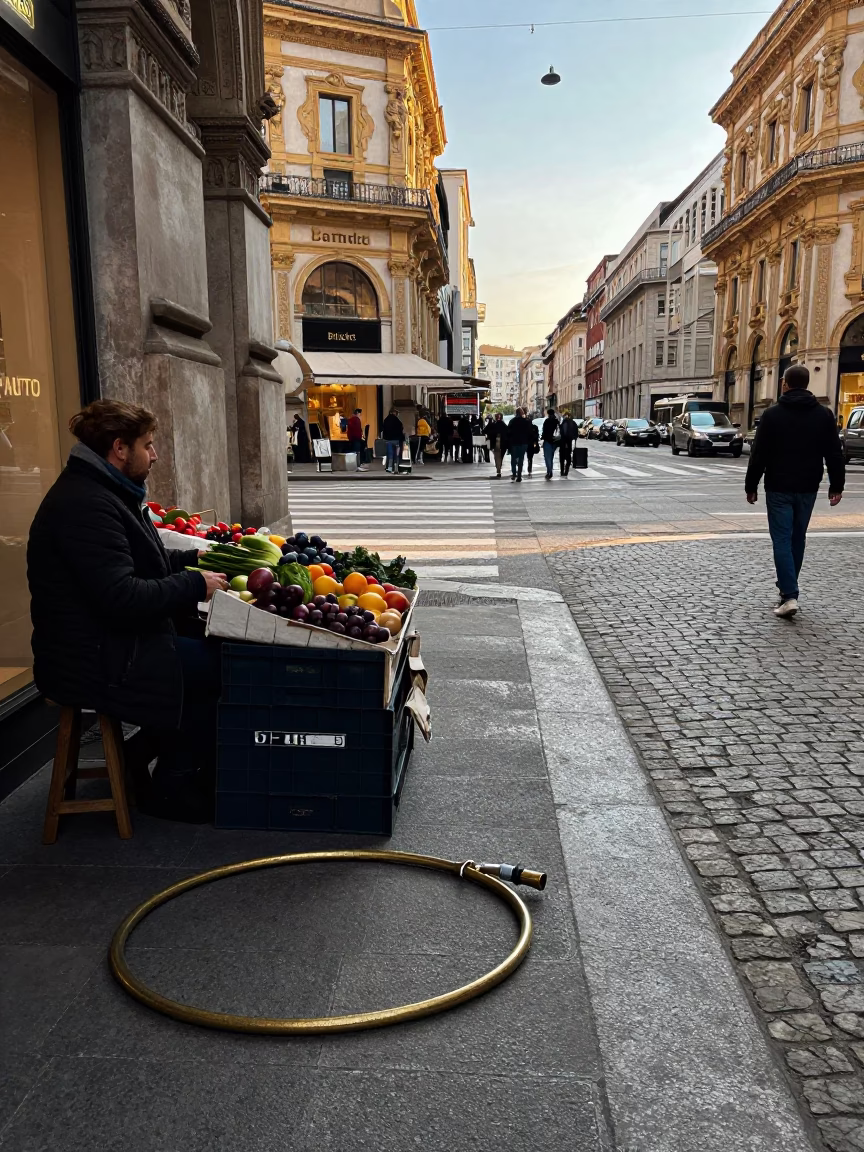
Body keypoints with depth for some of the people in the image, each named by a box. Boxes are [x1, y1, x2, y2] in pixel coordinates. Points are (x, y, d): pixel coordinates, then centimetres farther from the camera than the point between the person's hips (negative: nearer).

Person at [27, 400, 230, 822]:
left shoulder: (100, 492, 13)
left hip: (109, 645, 11)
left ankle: (183, 769, 15)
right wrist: (196, 585, -19)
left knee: (211, 648, 5)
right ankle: (173, 790, 6)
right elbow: (122, 599, -30)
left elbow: (138, 563, 23)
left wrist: (194, 558, 11)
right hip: (96, 664, -11)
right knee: (221, 667, -10)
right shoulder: (86, 504, -23)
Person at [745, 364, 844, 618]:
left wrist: (751, 486, 0)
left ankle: (789, 595, -13)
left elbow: (759, 455, -7)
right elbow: (834, 454, 4)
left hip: (779, 488, -3)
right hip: (807, 488, 3)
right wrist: (836, 485, 10)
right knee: (797, 538, 16)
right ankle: (788, 587, 27)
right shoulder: (824, 414, 4)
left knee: (782, 540, -3)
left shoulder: (772, 414, -5)